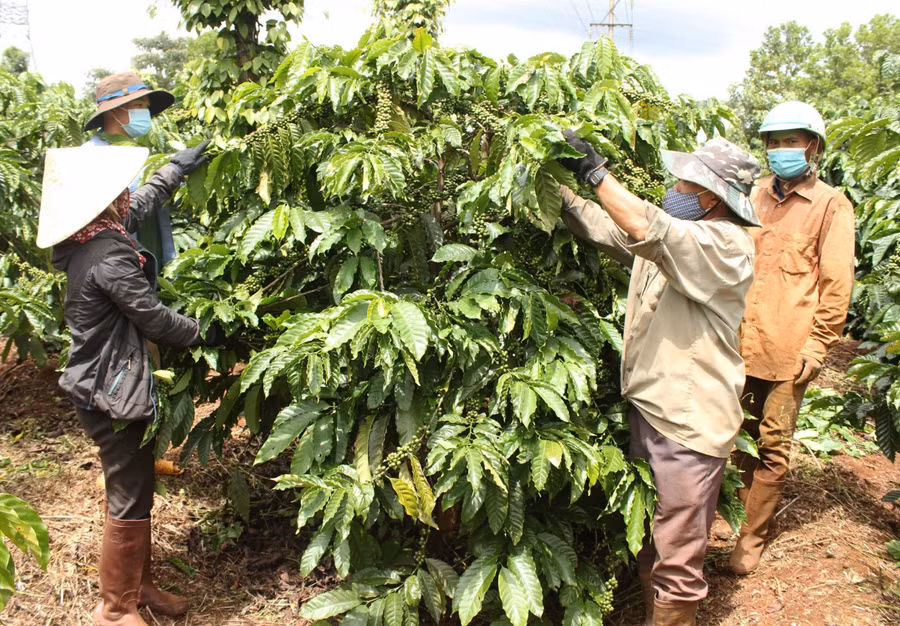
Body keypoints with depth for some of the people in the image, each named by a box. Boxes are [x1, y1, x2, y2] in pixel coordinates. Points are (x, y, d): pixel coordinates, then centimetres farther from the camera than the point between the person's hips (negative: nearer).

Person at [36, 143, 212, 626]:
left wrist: (177, 167, 30)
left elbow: (143, 204, 21)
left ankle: (139, 585, 35)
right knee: (129, 502, 2)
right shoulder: (107, 256, -25)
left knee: (136, 491, 20)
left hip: (103, 384, 10)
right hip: (113, 395, -10)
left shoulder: (88, 240, 4)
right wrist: (201, 333, -3)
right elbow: (152, 317, -20)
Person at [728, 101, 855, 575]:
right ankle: (743, 513, 30)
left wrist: (818, 344, -7)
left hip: (788, 349, -4)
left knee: (773, 446, 3)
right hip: (741, 342, 4)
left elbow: (836, 282, -2)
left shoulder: (831, 205, 1)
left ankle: (752, 537, 13)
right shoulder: (754, 196, 13)